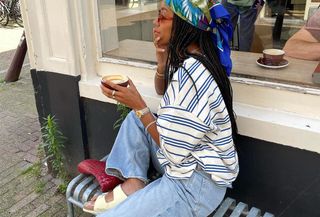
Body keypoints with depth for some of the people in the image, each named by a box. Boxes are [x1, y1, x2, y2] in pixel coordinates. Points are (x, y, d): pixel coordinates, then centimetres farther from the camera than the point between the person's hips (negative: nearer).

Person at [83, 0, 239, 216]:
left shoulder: (190, 75, -27)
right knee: (136, 117, 15)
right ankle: (132, 182, 5)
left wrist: (139, 106, -15)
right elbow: (162, 91, 19)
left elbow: (174, 151, -22)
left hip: (195, 182, -10)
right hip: (185, 164, 10)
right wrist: (162, 59, 0)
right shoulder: (193, 59, 2)